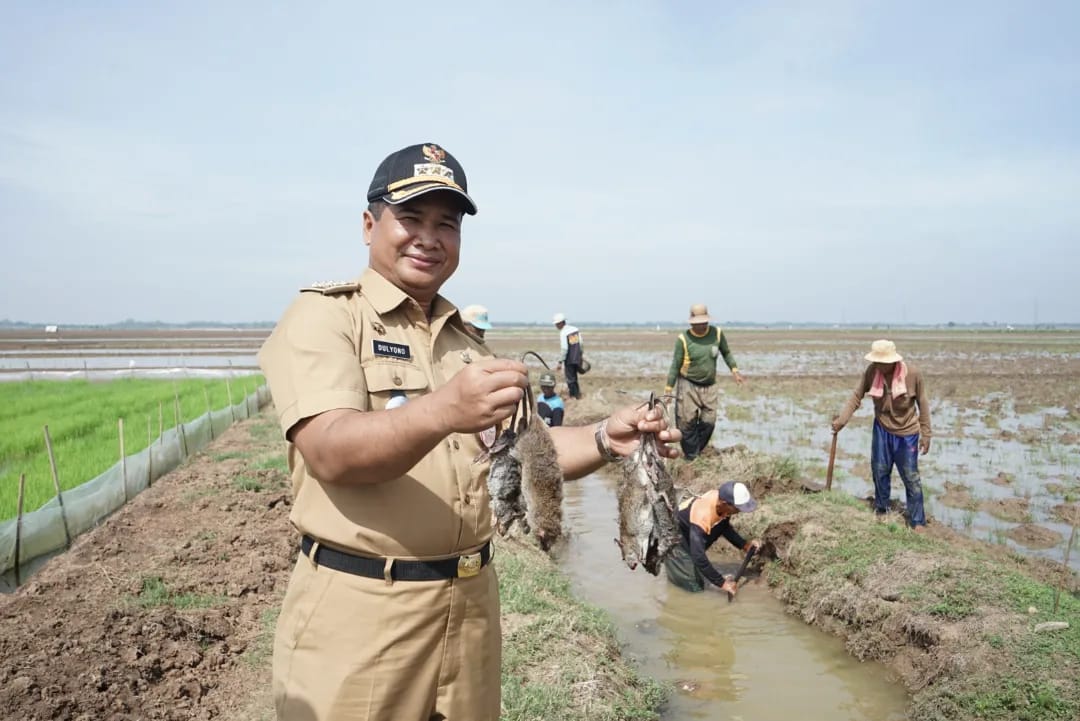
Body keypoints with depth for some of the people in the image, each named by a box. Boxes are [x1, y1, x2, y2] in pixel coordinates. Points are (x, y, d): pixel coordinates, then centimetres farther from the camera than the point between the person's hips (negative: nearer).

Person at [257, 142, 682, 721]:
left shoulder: (465, 340, 12)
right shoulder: (323, 316, -8)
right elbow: (330, 452, -22)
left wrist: (602, 440, -7)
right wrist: (442, 411, -40)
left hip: (472, 601, 6)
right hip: (358, 607, -6)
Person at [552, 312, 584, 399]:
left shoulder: (563, 333, -15)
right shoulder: (575, 329, 5)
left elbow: (564, 349, -20)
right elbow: (581, 344, 8)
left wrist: (560, 362, -16)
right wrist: (582, 355, 18)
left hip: (569, 359, -7)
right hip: (577, 358, 7)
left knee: (570, 378, 6)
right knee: (574, 376, 20)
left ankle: (573, 396, 13)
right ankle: (577, 393, 25)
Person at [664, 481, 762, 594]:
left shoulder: (721, 499, -17)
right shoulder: (702, 516, -40)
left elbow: (725, 527, 5)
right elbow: (698, 556, -35)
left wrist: (744, 544, -8)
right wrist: (721, 582, -28)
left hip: (688, 532, 8)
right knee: (696, 586, -10)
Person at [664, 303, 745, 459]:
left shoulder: (717, 333, -4)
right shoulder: (683, 339, -13)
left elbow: (726, 352, 14)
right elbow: (675, 365, -9)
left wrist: (734, 370, 2)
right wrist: (668, 390, -11)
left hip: (709, 386, 3)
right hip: (688, 386, -3)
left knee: (709, 422, 4)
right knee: (687, 423, -2)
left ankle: (697, 451, 22)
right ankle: (691, 458, 10)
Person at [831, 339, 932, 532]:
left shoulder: (912, 374, -22)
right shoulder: (872, 372, -16)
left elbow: (923, 405, -11)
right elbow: (856, 396, -15)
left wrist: (926, 435, -8)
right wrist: (841, 420, -28)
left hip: (906, 433, -3)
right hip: (881, 429, 3)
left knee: (911, 478, 5)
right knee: (880, 471, 15)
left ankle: (917, 521, 18)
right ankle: (881, 509, 37)